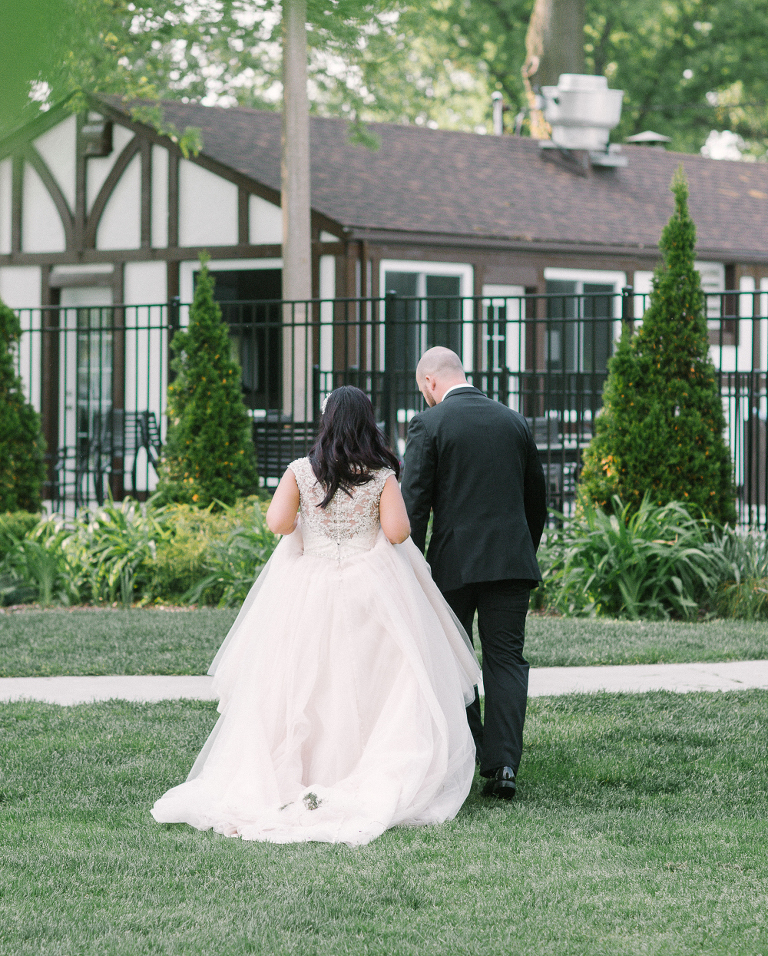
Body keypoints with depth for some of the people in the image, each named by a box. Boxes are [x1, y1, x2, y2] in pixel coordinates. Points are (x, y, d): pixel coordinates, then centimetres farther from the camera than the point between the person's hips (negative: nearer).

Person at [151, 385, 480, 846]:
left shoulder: (301, 471, -2)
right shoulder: (382, 475, -5)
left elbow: (278, 522, -10)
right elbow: (397, 532, -11)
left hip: (309, 592, 2)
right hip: (370, 593, -2)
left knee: (302, 688, 9)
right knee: (369, 684, 3)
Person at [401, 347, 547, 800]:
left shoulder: (429, 424, -5)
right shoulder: (515, 422, 9)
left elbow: (414, 504, -9)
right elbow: (537, 496, 16)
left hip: (454, 562, -3)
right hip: (512, 561, 3)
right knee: (506, 661, 3)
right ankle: (504, 764, -9)